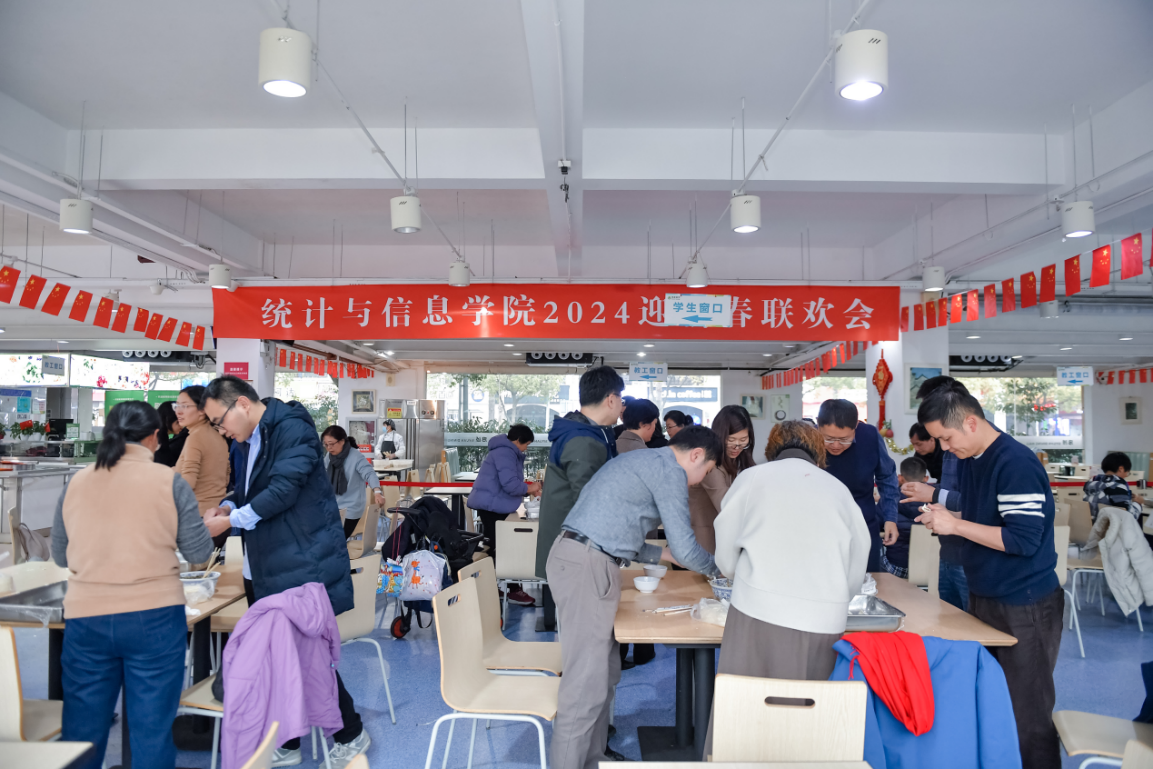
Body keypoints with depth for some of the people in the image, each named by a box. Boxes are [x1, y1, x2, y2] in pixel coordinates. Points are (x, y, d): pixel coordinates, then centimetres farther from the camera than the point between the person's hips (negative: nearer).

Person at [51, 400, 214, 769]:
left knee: (82, 729, 16)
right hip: (154, 618, -3)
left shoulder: (76, 483, 4)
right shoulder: (169, 481, -6)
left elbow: (59, 555, 15)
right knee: (152, 729, 7)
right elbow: (198, 551, -2)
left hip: (86, 618, 3)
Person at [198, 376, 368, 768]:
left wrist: (230, 521, -18)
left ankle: (351, 735, 20)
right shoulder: (245, 443, 13)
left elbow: (283, 489, -22)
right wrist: (225, 506, 0)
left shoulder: (292, 428, -15)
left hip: (301, 566, -9)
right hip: (262, 569, 9)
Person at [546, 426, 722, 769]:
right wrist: (716, 567, 13)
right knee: (587, 685, -5)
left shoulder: (643, 461, 24)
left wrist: (664, 553, 26)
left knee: (605, 672, 18)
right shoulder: (669, 469, -6)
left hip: (575, 558, 10)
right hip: (587, 568, -10)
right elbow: (686, 548, -7)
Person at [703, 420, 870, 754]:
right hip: (825, 622, 2)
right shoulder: (839, 489, 13)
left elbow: (725, 557, 12)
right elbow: (856, 574, 14)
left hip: (759, 614, -2)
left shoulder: (752, 478, 8)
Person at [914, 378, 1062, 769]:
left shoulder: (1016, 463, -20)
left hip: (1024, 607, -8)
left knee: (1027, 715, 3)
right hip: (983, 598, 8)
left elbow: (1024, 539, -24)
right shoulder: (967, 459, 7)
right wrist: (945, 516, 0)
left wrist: (955, 525, -22)